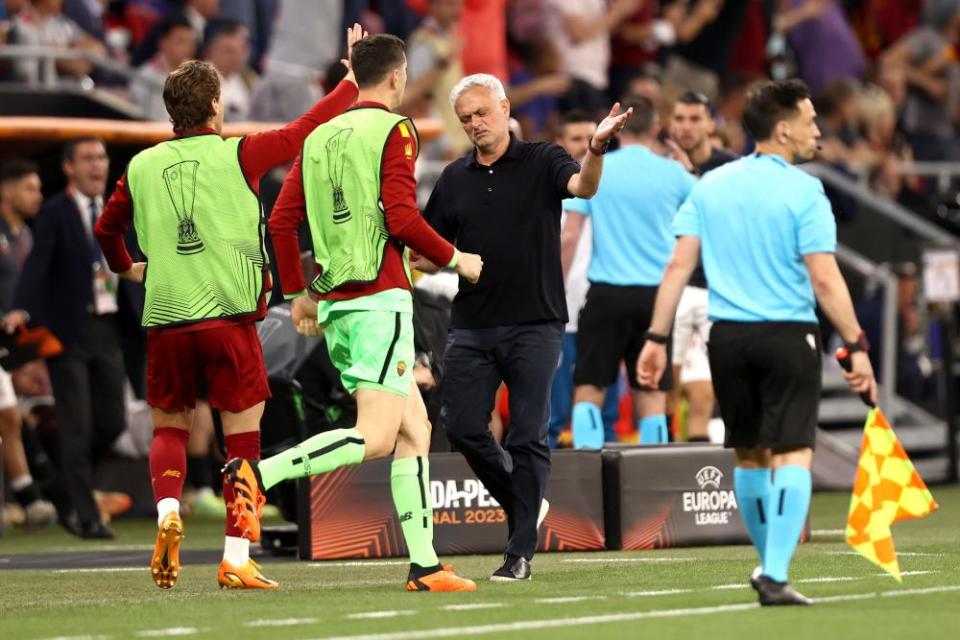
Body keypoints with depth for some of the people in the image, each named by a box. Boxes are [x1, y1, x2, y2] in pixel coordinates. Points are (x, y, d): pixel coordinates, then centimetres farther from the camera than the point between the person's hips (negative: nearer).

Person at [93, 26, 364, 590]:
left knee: (170, 429, 17)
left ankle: (168, 513, -9)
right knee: (243, 438, 4)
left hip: (165, 321, 3)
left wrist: (126, 268, 44)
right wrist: (353, 82, 20)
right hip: (228, 315, -3)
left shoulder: (142, 167, 9)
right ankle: (236, 560, -2)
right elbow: (305, 131, 6)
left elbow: (107, 228, 24)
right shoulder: (237, 155, -1)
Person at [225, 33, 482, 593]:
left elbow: (282, 221, 14)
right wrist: (455, 259, 0)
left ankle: (424, 564, 8)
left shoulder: (320, 137, 15)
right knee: (376, 438, -12)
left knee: (415, 428, 12)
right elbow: (402, 217, -15)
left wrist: (299, 292, 22)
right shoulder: (393, 130, -5)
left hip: (334, 300, 8)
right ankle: (259, 474, -26)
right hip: (380, 296, -8)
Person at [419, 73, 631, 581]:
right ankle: (522, 505, 24)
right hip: (471, 325, 4)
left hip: (535, 324, -4)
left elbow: (583, 187, -21)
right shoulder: (454, 179, 12)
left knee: (528, 438, -3)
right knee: (462, 426, 0)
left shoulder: (542, 161, 0)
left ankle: (520, 553, 1)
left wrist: (596, 148, -41)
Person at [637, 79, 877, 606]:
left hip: (727, 336, 5)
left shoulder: (710, 186, 7)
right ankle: (775, 576, -17)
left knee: (750, 454, 17)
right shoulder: (803, 192, -8)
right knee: (792, 454, -5)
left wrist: (657, 336, 7)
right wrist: (856, 346, -11)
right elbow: (825, 280, -14)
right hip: (788, 334, -5)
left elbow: (678, 266, 4)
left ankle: (770, 564, 31)